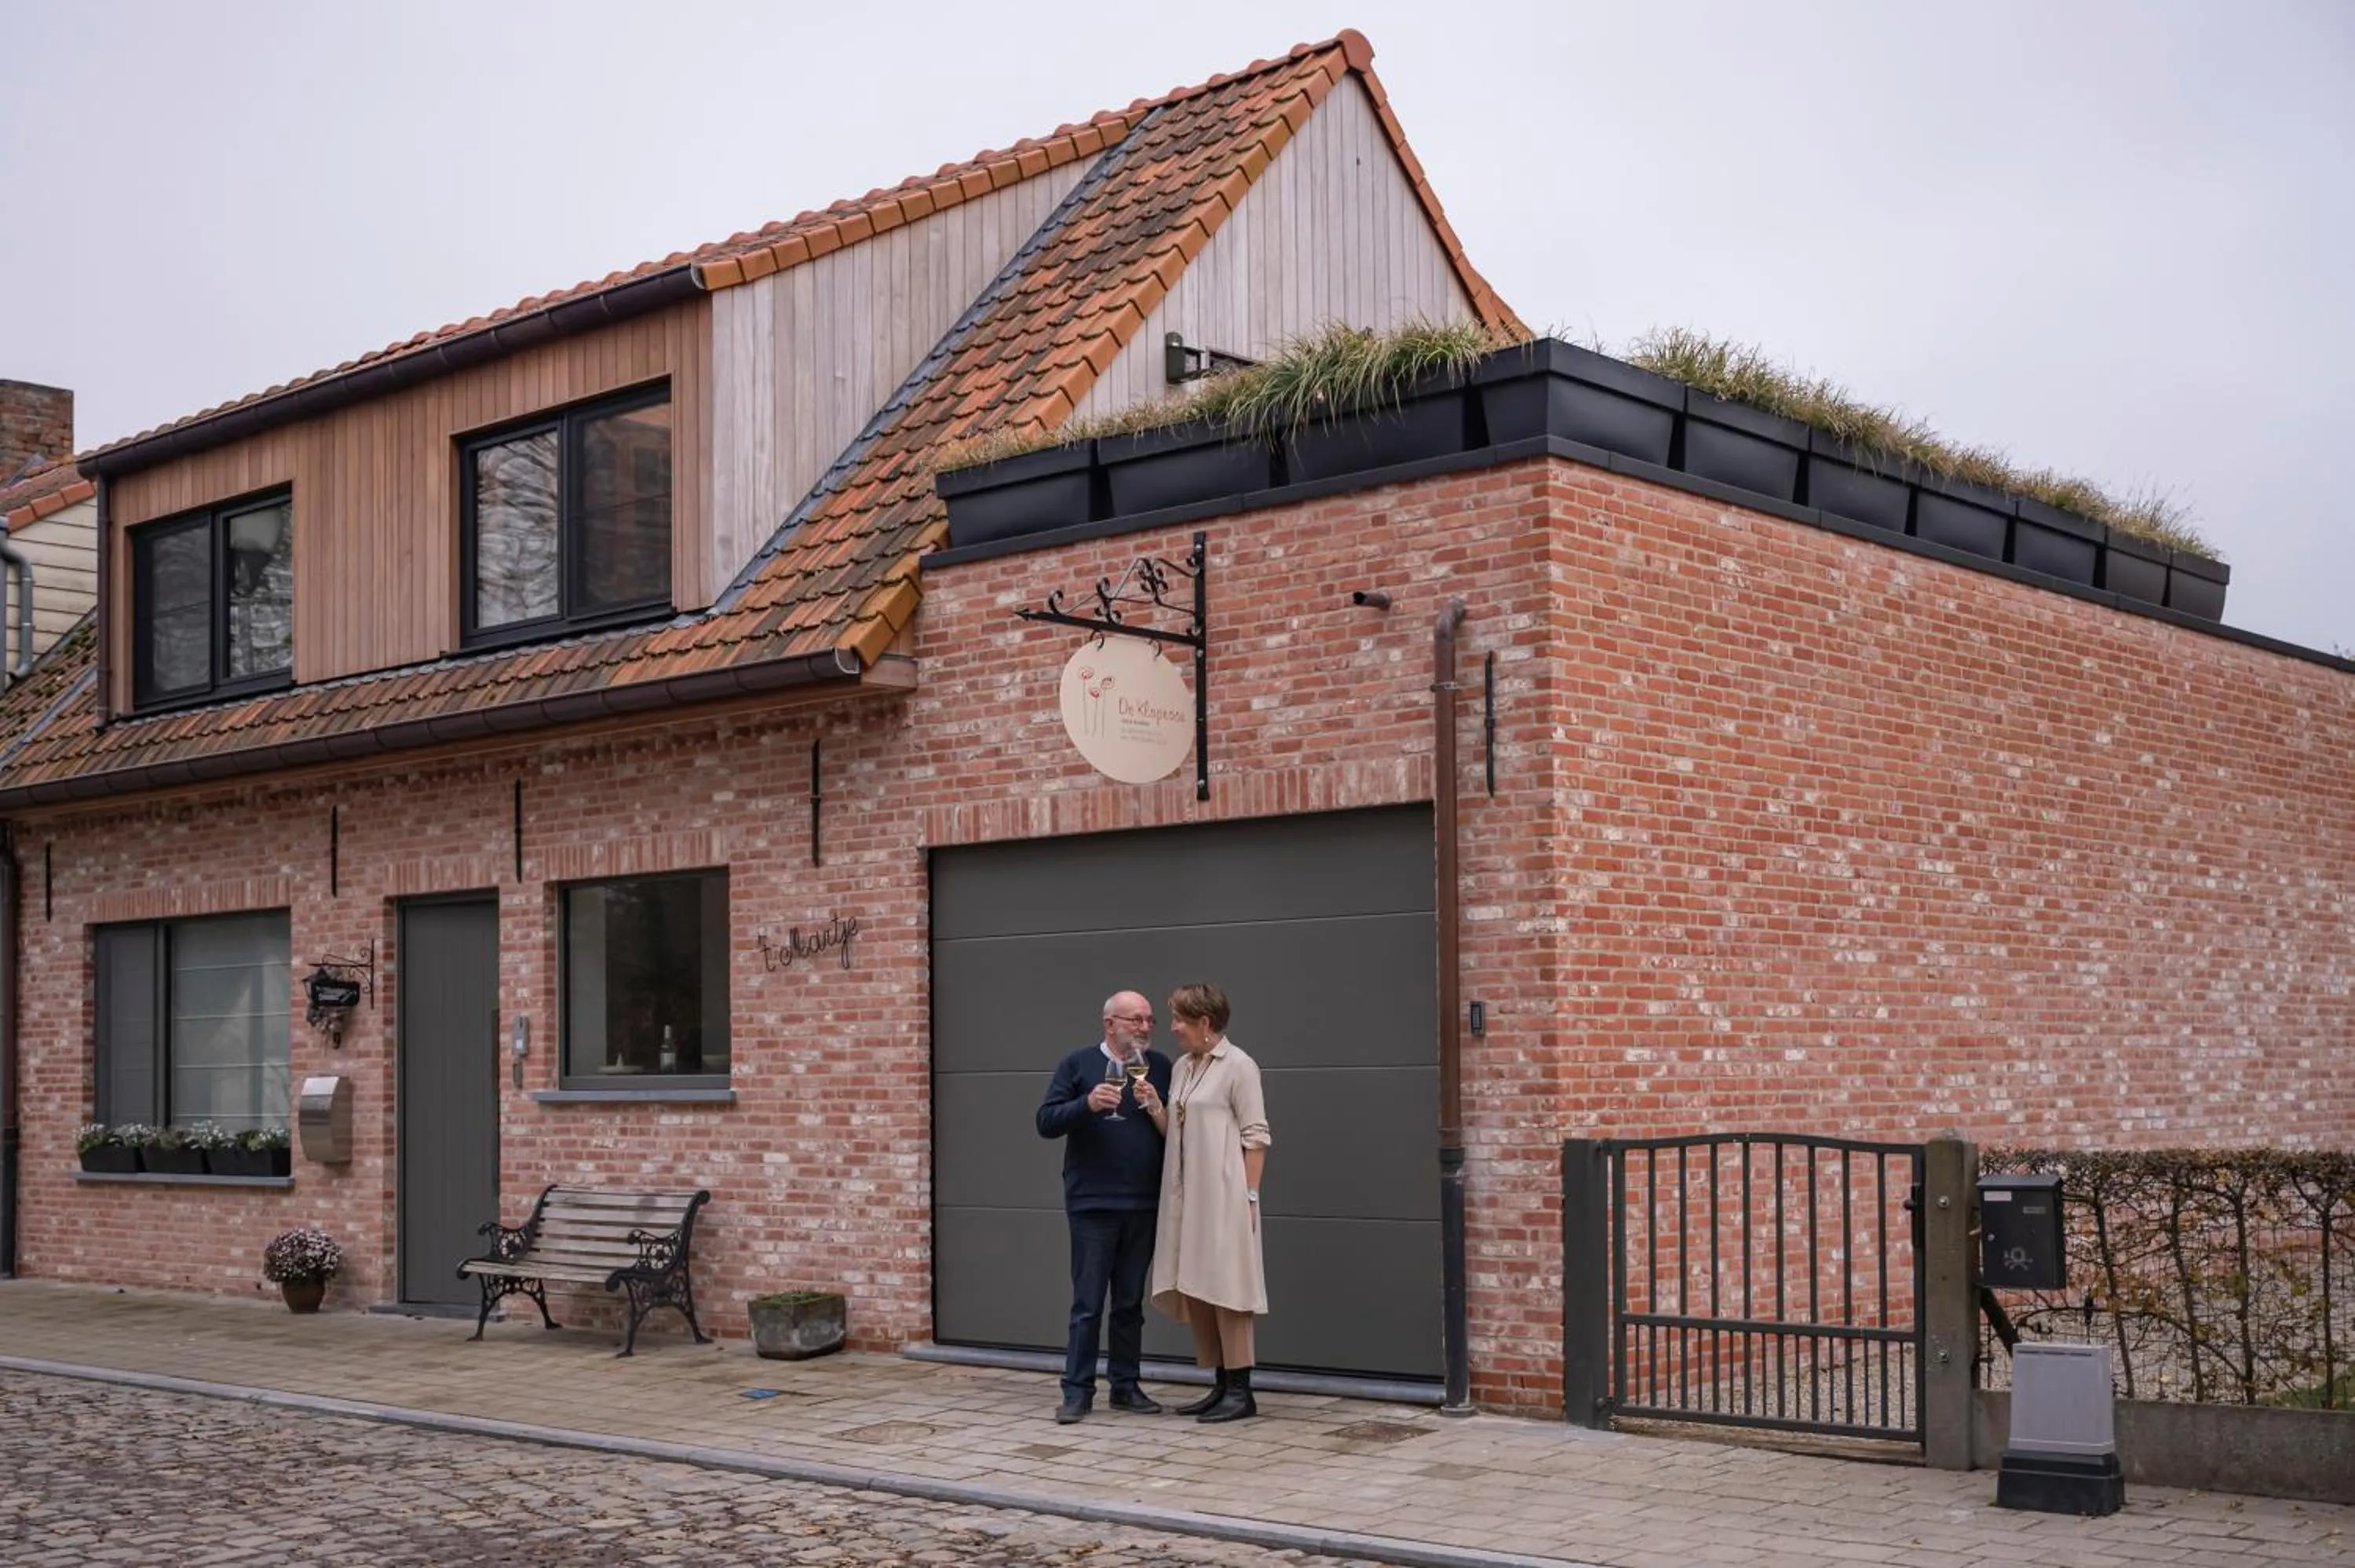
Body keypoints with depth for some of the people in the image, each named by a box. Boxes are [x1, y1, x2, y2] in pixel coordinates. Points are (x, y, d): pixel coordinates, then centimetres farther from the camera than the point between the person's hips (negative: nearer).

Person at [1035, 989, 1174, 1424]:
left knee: (1131, 1303, 9)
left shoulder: (1160, 1067, 9)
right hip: (1092, 1204, -3)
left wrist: (1157, 1107, -11)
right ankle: (1078, 1391, 4)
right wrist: (1087, 1103, -21)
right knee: (1088, 1304, -1)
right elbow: (1046, 1122, -4)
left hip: (1144, 1206, 3)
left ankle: (1126, 1386, 17)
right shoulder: (1078, 1064, 1)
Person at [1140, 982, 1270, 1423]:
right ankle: (1222, 1385, 16)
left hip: (1222, 1197, -8)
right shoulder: (1183, 1067, 13)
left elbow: (1255, 1136, -10)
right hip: (1186, 1197, 8)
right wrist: (1153, 1108, -3)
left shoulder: (1237, 1065, -9)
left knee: (1224, 1288, -6)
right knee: (1192, 1289, 8)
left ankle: (1240, 1391, 0)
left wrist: (1249, 1196, -13)